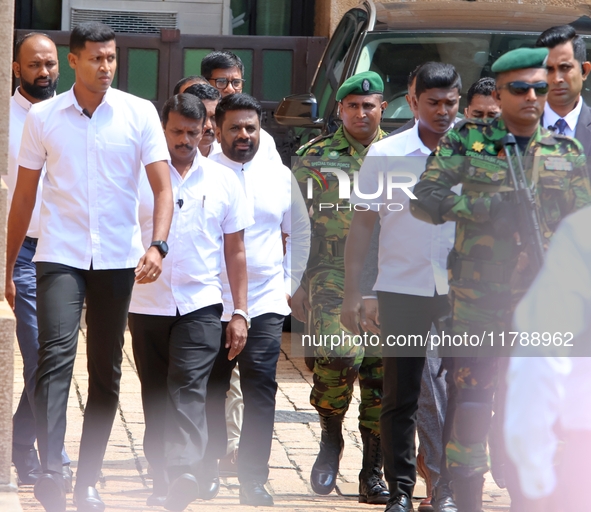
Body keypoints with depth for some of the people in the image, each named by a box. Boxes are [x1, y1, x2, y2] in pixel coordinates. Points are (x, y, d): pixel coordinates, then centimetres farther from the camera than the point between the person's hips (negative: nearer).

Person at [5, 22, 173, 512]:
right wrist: (8, 267, 8)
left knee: (107, 372, 7)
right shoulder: (43, 117, 3)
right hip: (60, 255, -2)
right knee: (55, 355, -19)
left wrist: (158, 245, -19)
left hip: (118, 259, 2)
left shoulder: (139, 114, 1)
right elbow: (23, 197, 9)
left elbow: (162, 185, -2)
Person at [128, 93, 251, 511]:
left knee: (188, 393, -16)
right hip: (147, 304, 1)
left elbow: (235, 251, 11)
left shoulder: (224, 181, 7)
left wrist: (240, 312, 5)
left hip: (200, 306, -1)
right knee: (156, 398, 6)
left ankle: (183, 475, -29)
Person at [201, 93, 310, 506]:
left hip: (265, 303, 1)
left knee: (261, 388, -10)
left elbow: (300, 232, 18)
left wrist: (290, 282, 10)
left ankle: (254, 479, -8)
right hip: (211, 303, -1)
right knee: (211, 390, 6)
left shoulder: (281, 177, 9)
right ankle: (207, 468, 21)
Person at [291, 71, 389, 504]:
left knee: (381, 373, -1)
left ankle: (373, 473, 8)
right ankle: (331, 437, 6)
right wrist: (298, 283, 3)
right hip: (333, 276, -2)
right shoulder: (314, 157, 8)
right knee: (339, 358, -21)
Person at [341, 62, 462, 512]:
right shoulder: (386, 155, 1)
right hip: (402, 290, 0)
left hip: (460, 292, 0)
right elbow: (362, 225, 4)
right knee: (400, 398, 3)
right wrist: (352, 294, 0)